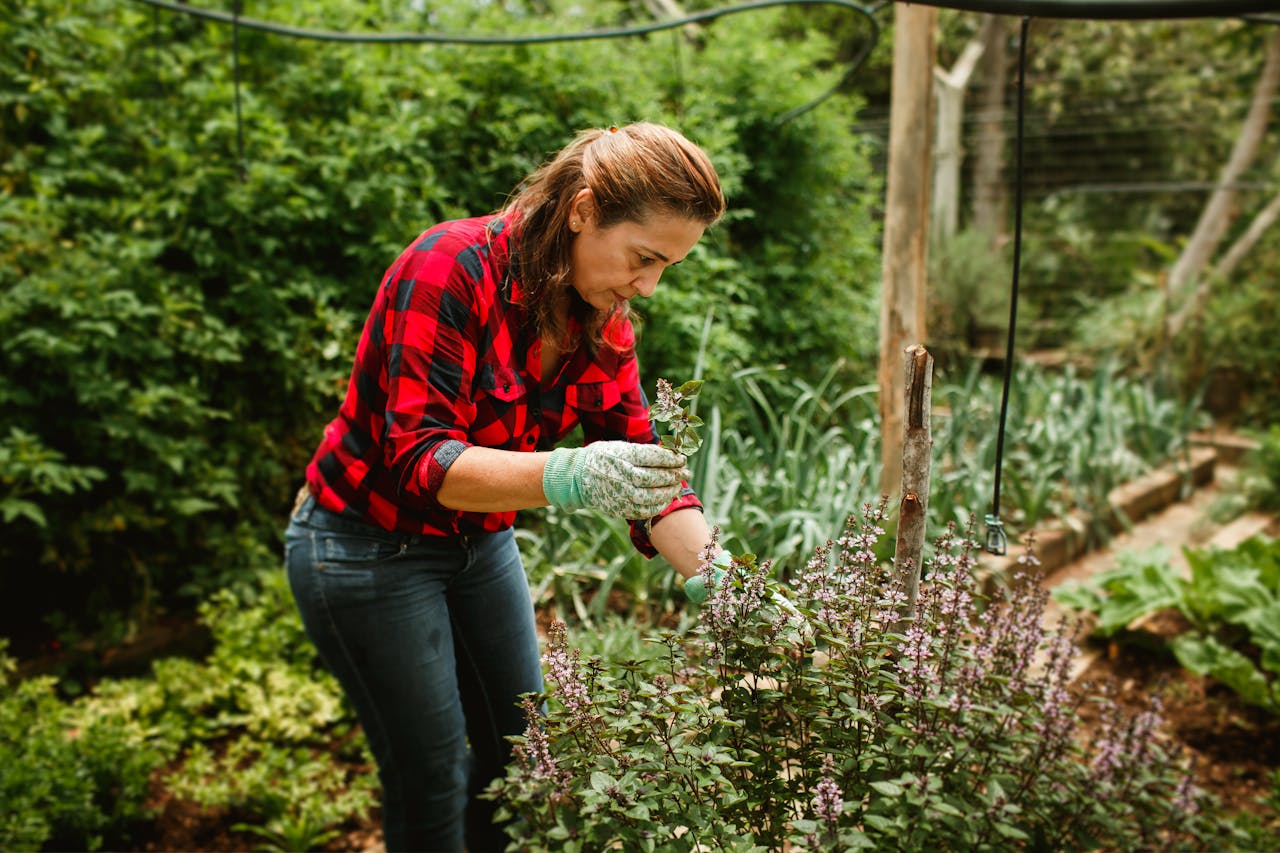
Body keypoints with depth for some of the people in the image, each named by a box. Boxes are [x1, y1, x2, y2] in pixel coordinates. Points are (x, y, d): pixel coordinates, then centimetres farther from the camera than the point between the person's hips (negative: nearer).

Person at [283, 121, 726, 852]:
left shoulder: (603, 318, -7)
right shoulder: (448, 270, -28)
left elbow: (642, 467, -9)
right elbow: (416, 459, -33)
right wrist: (566, 477, -49)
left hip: (480, 541, 7)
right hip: (369, 549, -6)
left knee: (521, 756, 16)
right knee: (433, 781, 3)